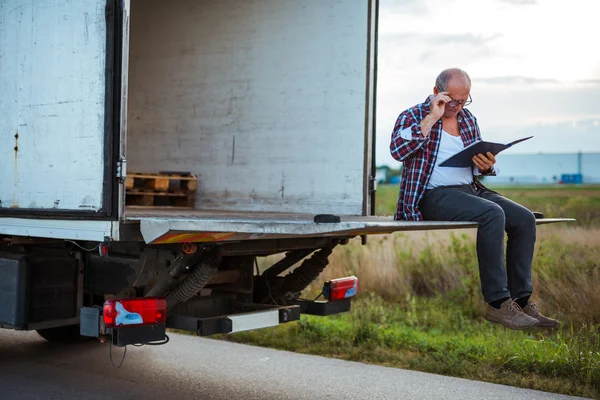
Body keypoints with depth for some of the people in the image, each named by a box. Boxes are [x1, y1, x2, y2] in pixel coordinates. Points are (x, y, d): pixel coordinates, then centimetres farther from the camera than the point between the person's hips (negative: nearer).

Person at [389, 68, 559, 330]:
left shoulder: (468, 119, 19)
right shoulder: (412, 117, 0)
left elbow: (481, 165, 24)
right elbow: (397, 150, -21)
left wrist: (487, 166, -2)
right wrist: (431, 118, -19)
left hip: (471, 189, 7)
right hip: (433, 195, -7)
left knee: (525, 219, -14)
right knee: (493, 214, -32)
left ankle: (521, 299, -9)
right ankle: (497, 303, -27)